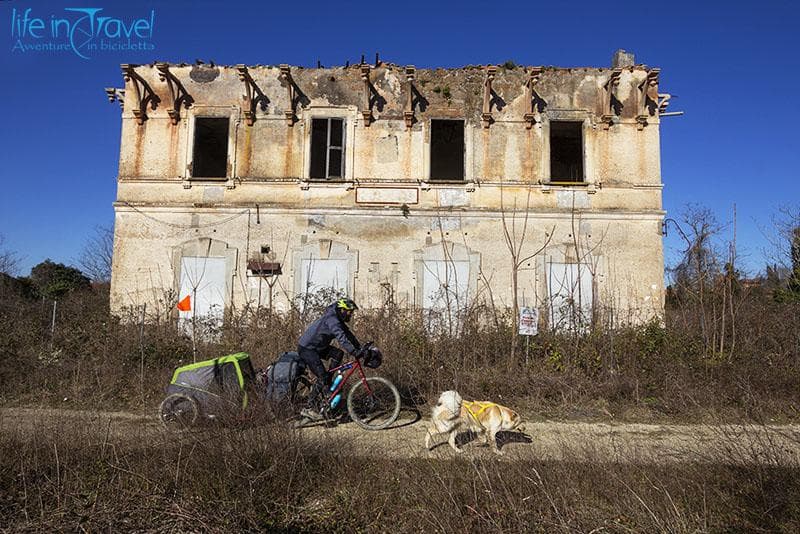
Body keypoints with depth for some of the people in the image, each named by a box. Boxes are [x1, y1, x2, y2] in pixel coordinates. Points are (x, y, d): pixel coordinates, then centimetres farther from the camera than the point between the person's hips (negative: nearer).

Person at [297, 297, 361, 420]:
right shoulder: (332, 319, -23)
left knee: (338, 354, -4)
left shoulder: (338, 320, 8)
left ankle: (327, 384, 5)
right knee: (322, 376, -13)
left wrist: (361, 349, 3)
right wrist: (355, 352, -40)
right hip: (306, 349, -9)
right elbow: (341, 338, -35)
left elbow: (348, 335, 11)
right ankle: (309, 408, -7)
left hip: (317, 347, 9)